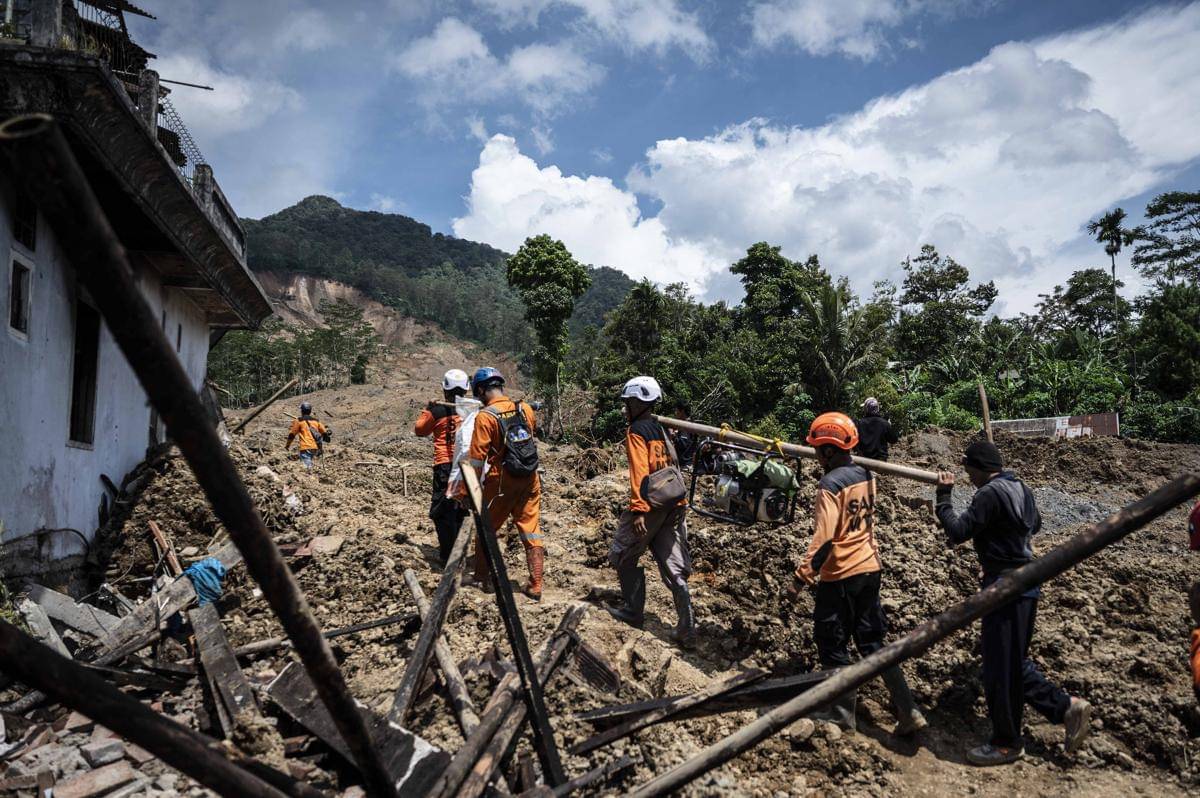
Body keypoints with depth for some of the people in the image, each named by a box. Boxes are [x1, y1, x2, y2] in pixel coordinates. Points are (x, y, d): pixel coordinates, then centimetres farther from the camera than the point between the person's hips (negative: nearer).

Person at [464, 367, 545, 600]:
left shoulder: (485, 417, -14)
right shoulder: (525, 409, 0)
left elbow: (476, 459, -13)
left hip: (501, 482, -4)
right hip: (530, 480, 4)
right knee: (532, 533, 9)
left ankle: (483, 578, 27)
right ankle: (535, 586, 10)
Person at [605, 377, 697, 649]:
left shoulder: (637, 431, -8)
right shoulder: (661, 429, 17)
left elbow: (640, 472, -19)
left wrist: (638, 509, -24)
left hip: (650, 506, -8)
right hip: (674, 506, 8)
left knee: (625, 556, 12)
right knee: (674, 569, 8)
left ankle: (633, 611, 21)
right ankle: (687, 631, 8)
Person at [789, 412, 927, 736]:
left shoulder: (830, 485, -19)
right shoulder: (866, 475, 3)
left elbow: (823, 539, -22)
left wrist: (803, 575, -19)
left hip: (839, 576, -7)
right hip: (870, 569, 7)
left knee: (833, 647, 9)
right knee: (872, 641, 17)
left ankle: (843, 715, 19)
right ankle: (908, 711, 16)